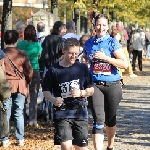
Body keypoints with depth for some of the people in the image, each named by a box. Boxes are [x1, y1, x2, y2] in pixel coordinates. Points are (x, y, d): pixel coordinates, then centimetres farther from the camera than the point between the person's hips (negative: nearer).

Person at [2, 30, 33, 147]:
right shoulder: (21, 54, -5)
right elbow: (29, 70, -1)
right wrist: (28, 82, 17)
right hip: (20, 86, 0)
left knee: (5, 113, 5)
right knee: (19, 113, 8)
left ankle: (5, 140, 4)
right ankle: (20, 139, 10)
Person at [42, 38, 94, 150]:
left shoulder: (83, 68, 3)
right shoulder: (54, 70, -3)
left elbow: (91, 90, 8)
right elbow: (46, 91, 4)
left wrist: (81, 93, -12)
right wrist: (53, 99, -16)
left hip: (80, 112, 2)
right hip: (62, 112, -2)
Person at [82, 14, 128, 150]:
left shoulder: (113, 43, -5)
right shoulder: (89, 43, 6)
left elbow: (125, 64, -13)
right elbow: (84, 59, 25)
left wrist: (105, 57, -19)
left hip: (112, 85, -1)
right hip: (95, 85, 1)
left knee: (110, 119, 13)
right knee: (98, 120, -11)